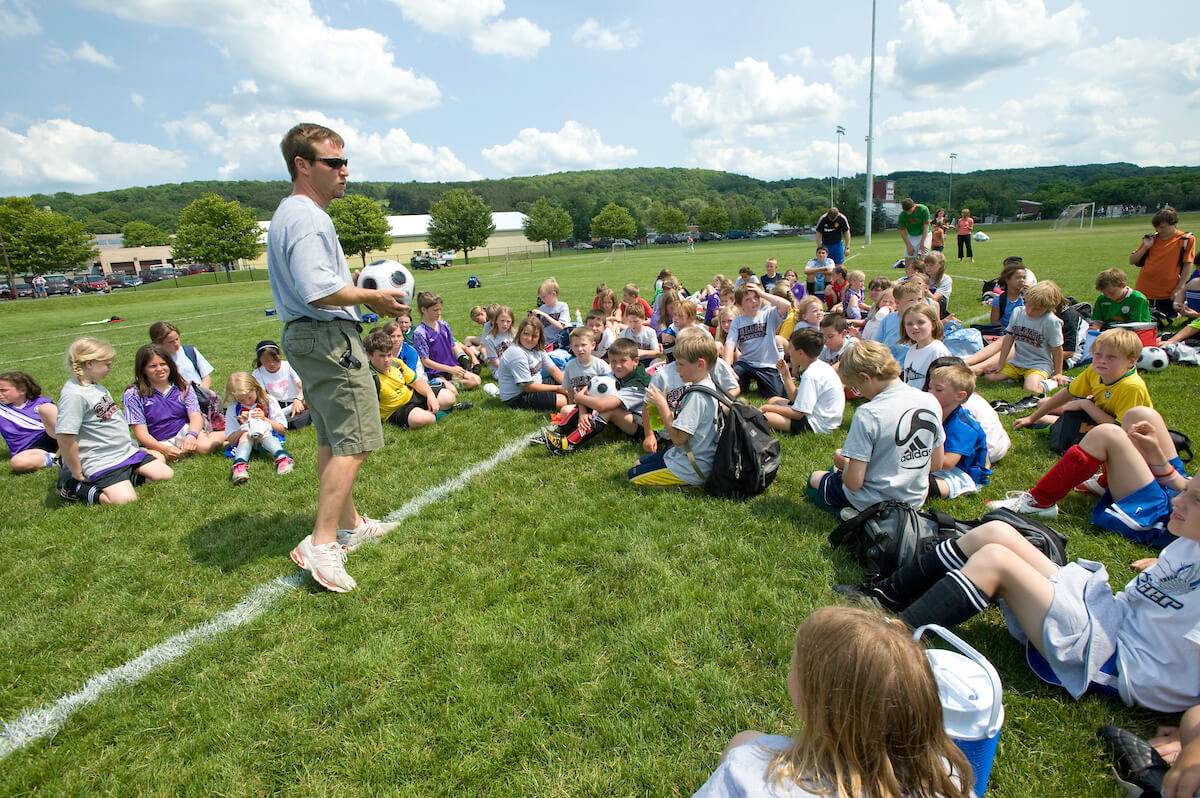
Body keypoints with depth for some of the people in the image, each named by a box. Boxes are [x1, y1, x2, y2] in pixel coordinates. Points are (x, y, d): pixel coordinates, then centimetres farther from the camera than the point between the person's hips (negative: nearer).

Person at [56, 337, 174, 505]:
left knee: (166, 474, 1)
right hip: (101, 462, -9)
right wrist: (78, 474, -13)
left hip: (126, 451, 9)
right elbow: (65, 439, -22)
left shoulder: (96, 386, 9)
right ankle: (75, 488, 0)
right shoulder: (73, 395, -20)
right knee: (125, 500, -22)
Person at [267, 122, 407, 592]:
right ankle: (321, 544, -7)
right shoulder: (308, 218, -15)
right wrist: (371, 298, -13)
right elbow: (320, 292, -26)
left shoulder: (288, 215, 20)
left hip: (303, 335, 11)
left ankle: (351, 525, 29)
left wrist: (357, 284, 15)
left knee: (332, 439, 16)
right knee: (354, 443, -9)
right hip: (329, 338, -11)